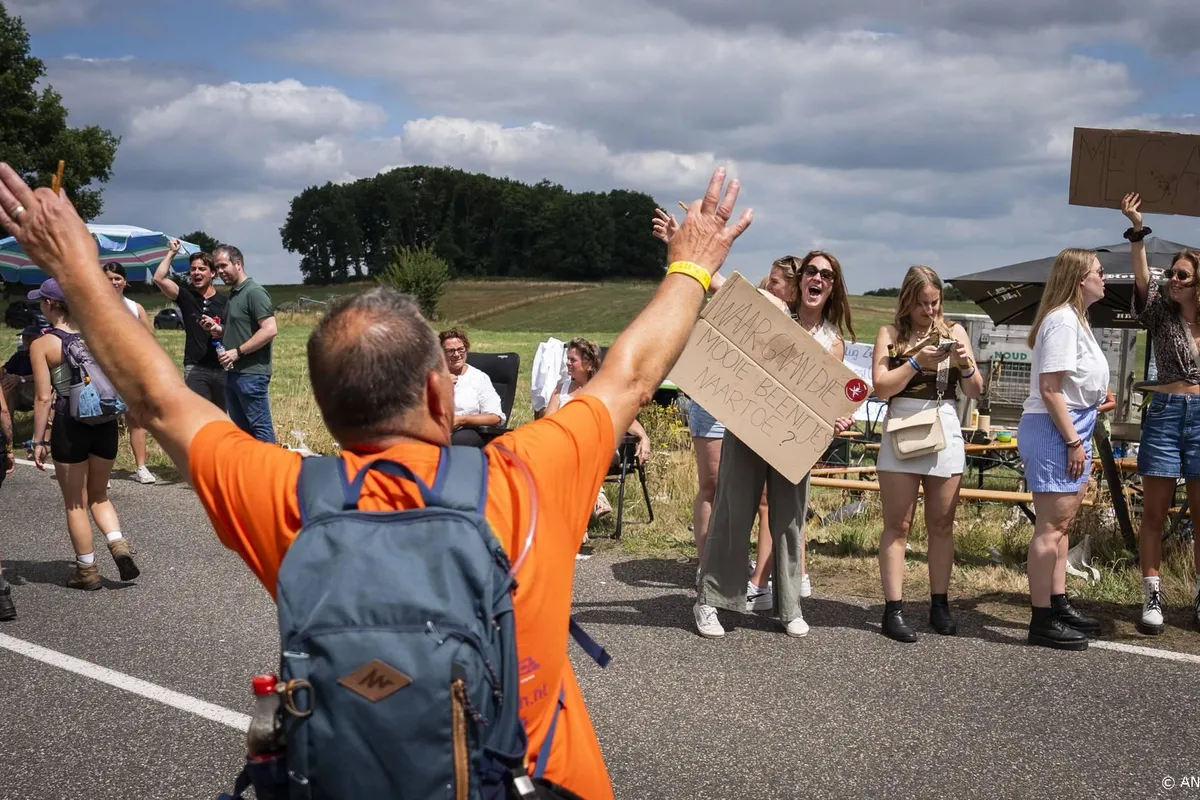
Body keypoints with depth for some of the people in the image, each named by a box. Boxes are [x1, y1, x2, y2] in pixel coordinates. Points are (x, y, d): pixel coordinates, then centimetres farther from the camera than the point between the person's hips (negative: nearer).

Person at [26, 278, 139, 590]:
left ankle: (87, 569, 17)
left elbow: (43, 398, -11)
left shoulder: (42, 345, -9)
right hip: (105, 423, 4)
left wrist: (39, 441, -5)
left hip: (70, 426, -4)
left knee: (76, 503, 11)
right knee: (98, 495, 21)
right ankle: (119, 545, 0)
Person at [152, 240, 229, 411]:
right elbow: (159, 278, -7)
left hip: (222, 368, 1)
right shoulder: (186, 296, 6)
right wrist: (171, 252, 0)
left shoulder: (225, 301, 5)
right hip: (195, 368, -1)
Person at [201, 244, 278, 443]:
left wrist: (238, 352, -20)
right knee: (240, 428, 13)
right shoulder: (233, 294, 16)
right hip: (233, 372, 10)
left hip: (251, 374, -10)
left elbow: (270, 330, -21)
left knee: (260, 427, -6)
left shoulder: (254, 292, -12)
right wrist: (218, 329, 6)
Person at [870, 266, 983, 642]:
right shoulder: (890, 334, 5)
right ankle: (894, 609, -1)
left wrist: (965, 364, -9)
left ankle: (940, 605, 16)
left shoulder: (954, 331, 11)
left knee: (942, 524, 7)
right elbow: (881, 387, -6)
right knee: (897, 525, -2)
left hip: (945, 431, 3)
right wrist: (917, 362, -15)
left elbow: (975, 391, 10)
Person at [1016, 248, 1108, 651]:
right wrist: (1073, 441, -20)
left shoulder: (1075, 318, 16)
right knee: (1051, 526, -7)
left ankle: (1059, 606, 27)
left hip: (1071, 428, 11)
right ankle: (1042, 621, -2)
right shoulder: (1062, 320, -16)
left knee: (1061, 523, 17)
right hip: (1054, 429, -11)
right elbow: (1050, 389, -21)